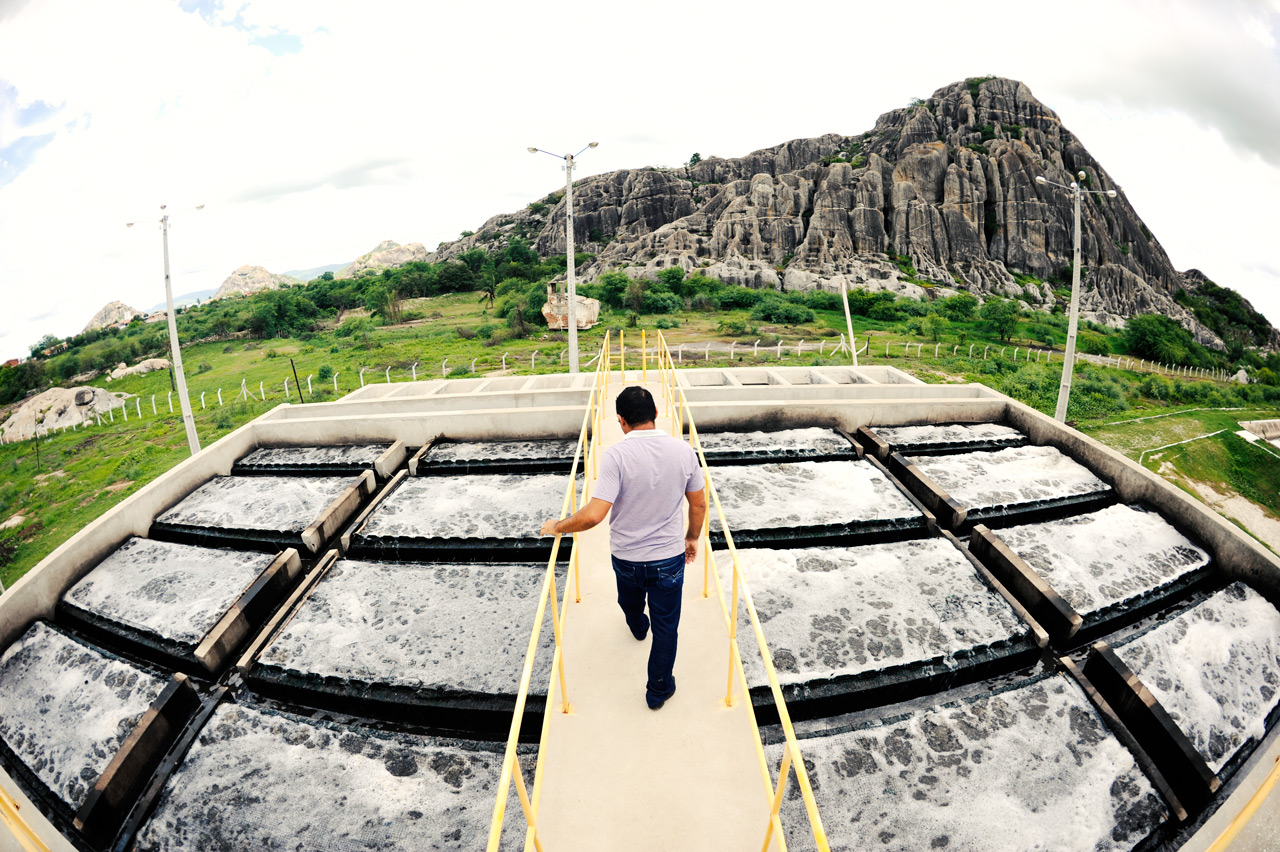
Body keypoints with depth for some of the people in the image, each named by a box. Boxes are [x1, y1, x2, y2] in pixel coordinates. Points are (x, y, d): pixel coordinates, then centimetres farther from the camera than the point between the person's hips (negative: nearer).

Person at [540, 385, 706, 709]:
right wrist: (692, 537, 16)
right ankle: (658, 689, 35)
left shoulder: (616, 455, -24)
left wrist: (557, 527, -12)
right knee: (665, 627, 18)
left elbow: (594, 515, -30)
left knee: (630, 603, 33)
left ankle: (638, 627, 65)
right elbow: (699, 504, -1)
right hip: (670, 557, 0)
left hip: (626, 557, 0)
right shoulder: (683, 450, -13)